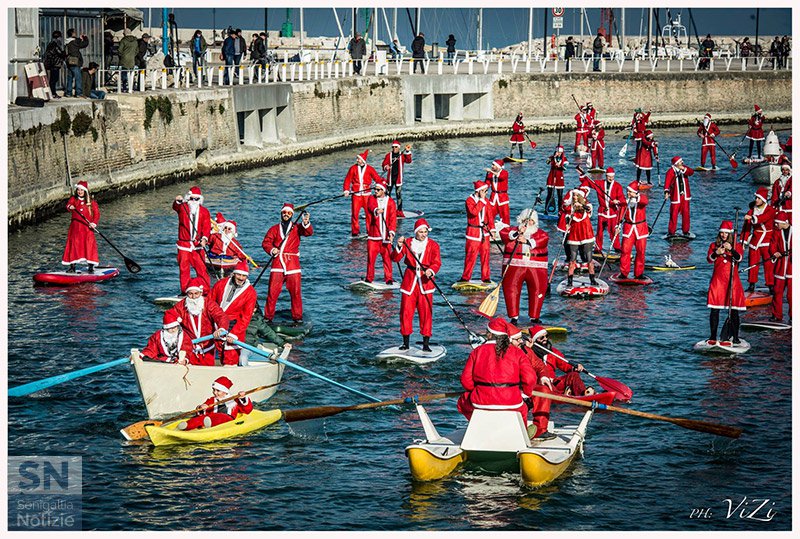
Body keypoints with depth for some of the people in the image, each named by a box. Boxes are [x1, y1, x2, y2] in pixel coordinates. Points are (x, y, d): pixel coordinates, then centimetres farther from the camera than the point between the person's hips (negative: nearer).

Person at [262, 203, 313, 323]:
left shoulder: (296, 228, 11)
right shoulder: (274, 229, 15)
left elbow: (309, 232, -6)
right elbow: (266, 242, 8)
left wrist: (306, 223, -28)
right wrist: (272, 250, -13)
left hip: (293, 263, 0)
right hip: (277, 263, 0)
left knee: (296, 292, 0)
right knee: (272, 292, -4)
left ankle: (297, 317, 10)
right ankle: (268, 317, 5)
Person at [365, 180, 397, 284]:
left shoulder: (391, 202, 6)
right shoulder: (371, 199, 7)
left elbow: (393, 218, 0)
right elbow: (371, 206, -16)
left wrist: (391, 232, -12)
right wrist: (376, 210, -40)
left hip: (385, 235, 0)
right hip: (373, 234, 0)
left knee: (387, 257, 0)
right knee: (371, 257, -2)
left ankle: (388, 278, 8)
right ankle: (369, 278, 8)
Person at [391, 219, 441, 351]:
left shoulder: (433, 245, 3)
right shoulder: (408, 242, 5)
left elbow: (437, 262, -10)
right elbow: (395, 258, -3)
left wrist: (431, 271, -32)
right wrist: (399, 247, -22)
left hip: (425, 282, -1)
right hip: (409, 281, 1)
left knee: (426, 313, -3)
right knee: (406, 312, 1)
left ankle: (426, 344, 4)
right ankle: (406, 343, 12)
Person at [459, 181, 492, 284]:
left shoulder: (485, 200, 8)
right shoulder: (469, 201, -9)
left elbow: (489, 215, 13)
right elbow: (474, 212, -27)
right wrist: (482, 200, -21)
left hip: (484, 232, 5)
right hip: (473, 232, -5)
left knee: (485, 254, 5)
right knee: (471, 255, -3)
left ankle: (486, 277, 12)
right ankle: (466, 277, 7)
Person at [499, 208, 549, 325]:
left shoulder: (540, 233, 11)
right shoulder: (513, 230, 11)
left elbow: (543, 240, -10)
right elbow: (503, 233, -6)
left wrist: (527, 241, -20)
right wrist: (517, 234, -20)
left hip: (535, 268, 1)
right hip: (515, 266, -1)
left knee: (537, 290, -1)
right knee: (511, 289, -7)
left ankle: (534, 316, 11)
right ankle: (514, 317, -1)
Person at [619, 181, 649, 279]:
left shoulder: (642, 197, -3)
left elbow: (645, 201, -28)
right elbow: (621, 213, 6)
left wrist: (637, 198, -44)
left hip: (640, 228, -1)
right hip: (628, 227, 1)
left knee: (641, 251, 5)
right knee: (625, 250, -8)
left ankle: (638, 273, 16)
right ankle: (624, 273, -1)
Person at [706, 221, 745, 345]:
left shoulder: (737, 246, 7)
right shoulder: (714, 245, 11)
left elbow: (739, 258, -13)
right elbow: (709, 259, -4)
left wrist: (731, 249, -31)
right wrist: (716, 253, -24)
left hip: (732, 280, -1)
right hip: (717, 280, 1)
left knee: (734, 310, -2)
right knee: (715, 310, -4)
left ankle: (735, 337, 4)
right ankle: (713, 336, 1)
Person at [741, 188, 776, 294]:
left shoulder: (770, 210, -6)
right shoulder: (752, 210, 7)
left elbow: (763, 218, -29)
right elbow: (746, 227, 3)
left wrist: (752, 218, -47)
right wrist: (743, 241, -5)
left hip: (767, 241, -4)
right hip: (755, 240, 4)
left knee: (769, 263, -6)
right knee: (752, 263, 6)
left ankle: (771, 286, -1)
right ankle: (752, 285, 16)